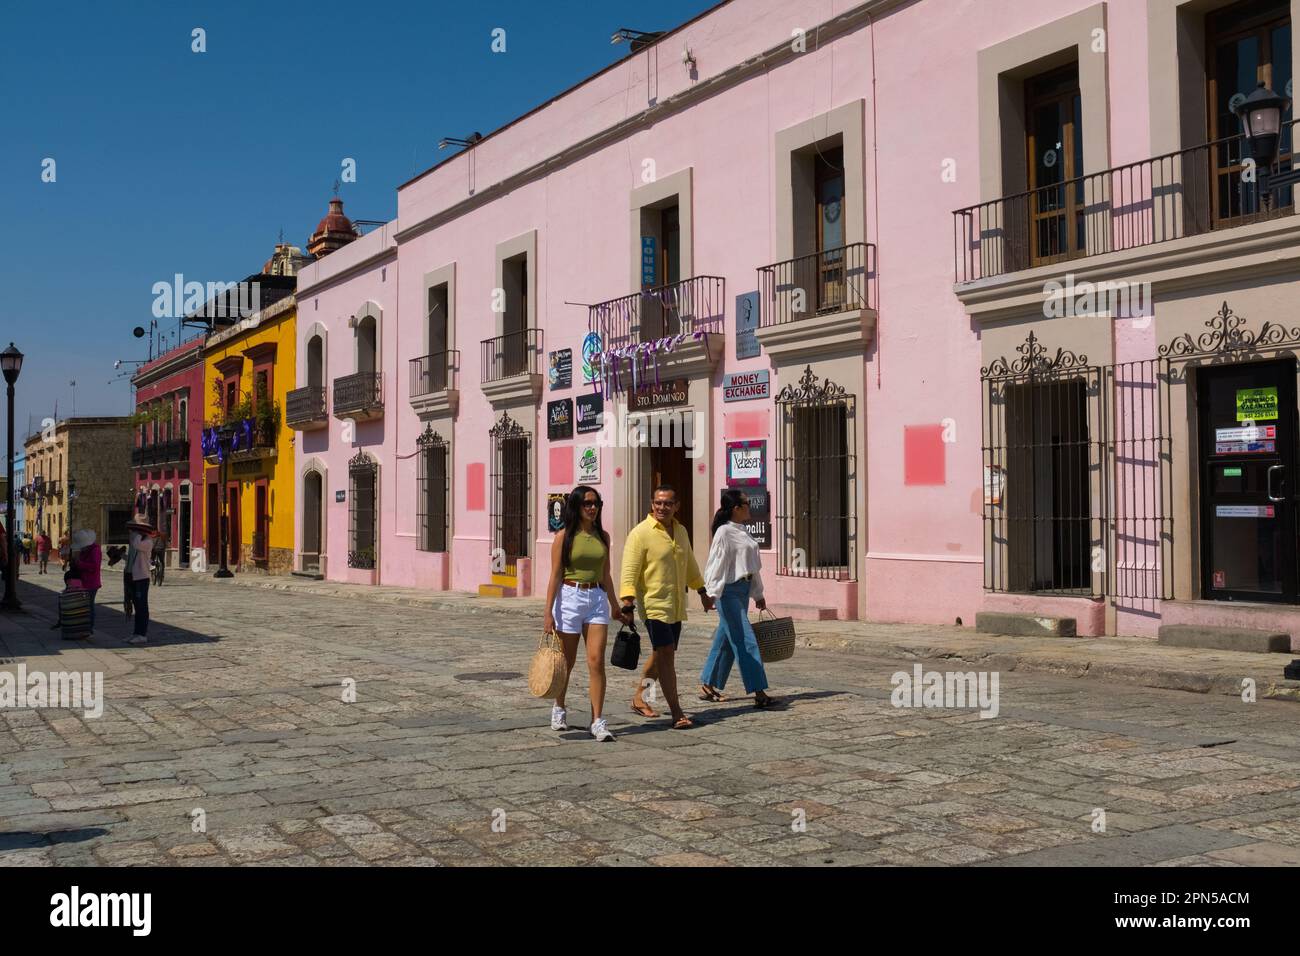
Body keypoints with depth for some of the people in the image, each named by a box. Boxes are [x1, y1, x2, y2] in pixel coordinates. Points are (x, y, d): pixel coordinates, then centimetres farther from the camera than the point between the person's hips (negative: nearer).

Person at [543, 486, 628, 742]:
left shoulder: (602, 536, 9)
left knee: (597, 662, -7)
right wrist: (548, 613, -10)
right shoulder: (564, 537, -4)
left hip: (597, 600, 3)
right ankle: (559, 708, 34)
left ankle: (597, 721, -6)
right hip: (569, 598, -3)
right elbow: (555, 576, -5)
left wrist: (614, 606, 19)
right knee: (566, 662, 11)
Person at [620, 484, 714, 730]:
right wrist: (628, 602, -23)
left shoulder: (681, 531, 12)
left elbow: (689, 564, 25)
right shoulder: (640, 533, -10)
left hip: (676, 606, 7)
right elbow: (629, 571, -14)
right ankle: (677, 714, -8)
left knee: (661, 655, 14)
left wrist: (702, 592, 29)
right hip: (654, 605, -7)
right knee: (666, 655, -10)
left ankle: (638, 698, 31)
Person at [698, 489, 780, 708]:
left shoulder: (741, 531, 14)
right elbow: (716, 564, -19)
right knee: (746, 640, -9)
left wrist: (758, 594, 24)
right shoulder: (724, 532, -13)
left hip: (743, 589, 9)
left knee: (726, 639, 13)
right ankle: (759, 693, -9)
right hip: (729, 591, -9)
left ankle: (707, 686, 23)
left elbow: (751, 565, 21)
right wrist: (712, 593, -28)